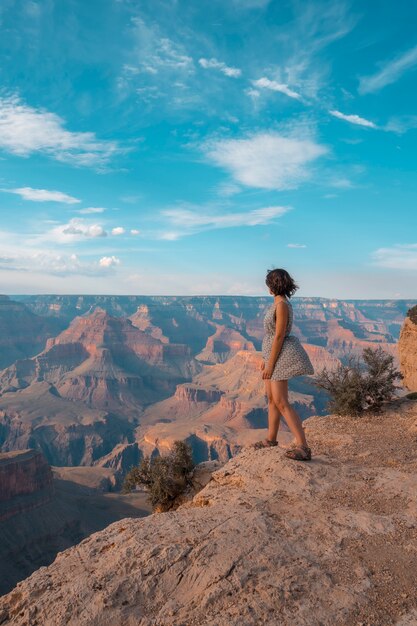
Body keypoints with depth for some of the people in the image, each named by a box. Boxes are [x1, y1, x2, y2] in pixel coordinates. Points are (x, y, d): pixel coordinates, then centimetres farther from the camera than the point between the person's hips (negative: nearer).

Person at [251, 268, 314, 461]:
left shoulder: (282, 305, -19)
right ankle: (271, 439, 29)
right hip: (274, 353, 10)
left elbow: (279, 337, -21)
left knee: (281, 402, -12)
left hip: (280, 356, -10)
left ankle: (303, 447, -11)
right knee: (272, 398, 16)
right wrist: (265, 358, 19)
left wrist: (270, 365, -18)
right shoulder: (278, 303, 11)